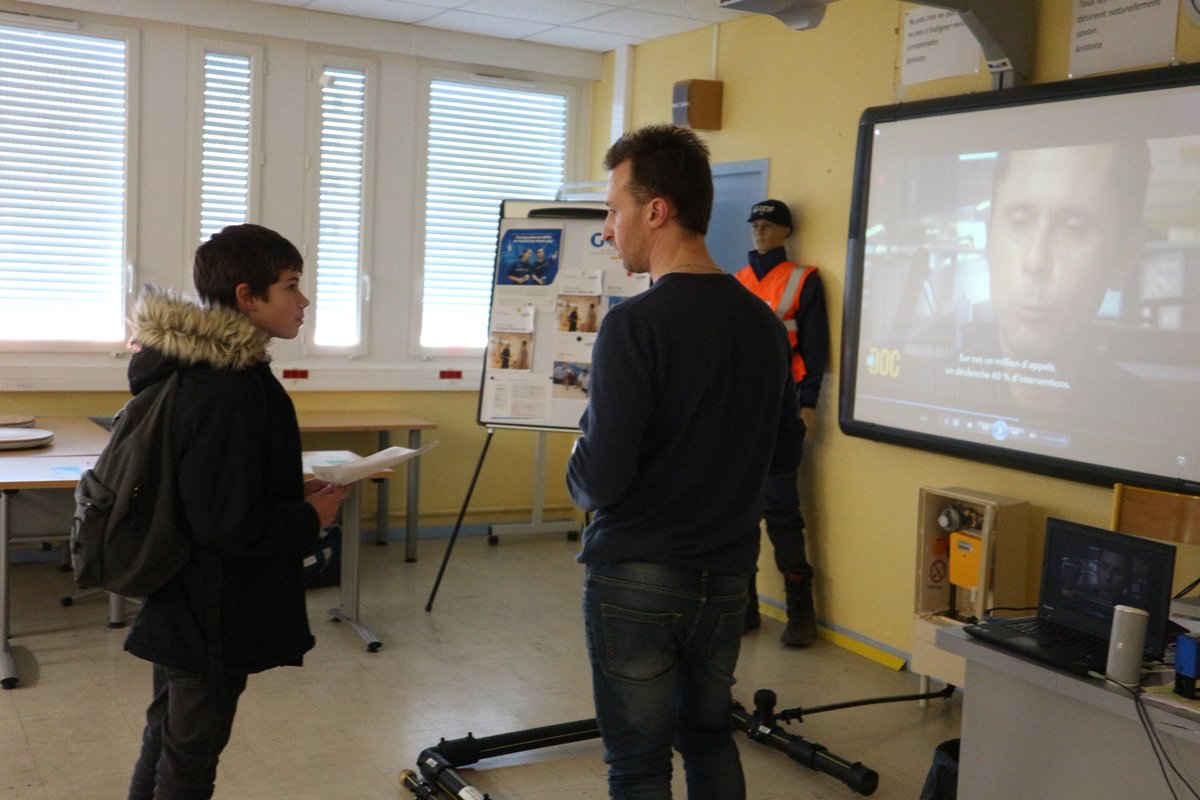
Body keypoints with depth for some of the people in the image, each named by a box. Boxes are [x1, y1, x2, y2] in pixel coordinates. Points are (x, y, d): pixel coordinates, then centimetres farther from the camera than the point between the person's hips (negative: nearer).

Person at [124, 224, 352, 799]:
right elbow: (230, 524, -27)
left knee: (166, 740, 23)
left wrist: (295, 494, 6)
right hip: (215, 616, -10)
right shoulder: (229, 391, -26)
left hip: (180, 602, 10)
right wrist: (310, 518, -12)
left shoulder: (195, 369, 5)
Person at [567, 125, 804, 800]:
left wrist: (579, 472, 0)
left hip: (637, 574, -6)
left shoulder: (636, 323, -19)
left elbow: (599, 480, -21)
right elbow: (786, 453, 11)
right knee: (711, 737, 22)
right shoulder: (764, 322, 1)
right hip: (727, 573, 6)